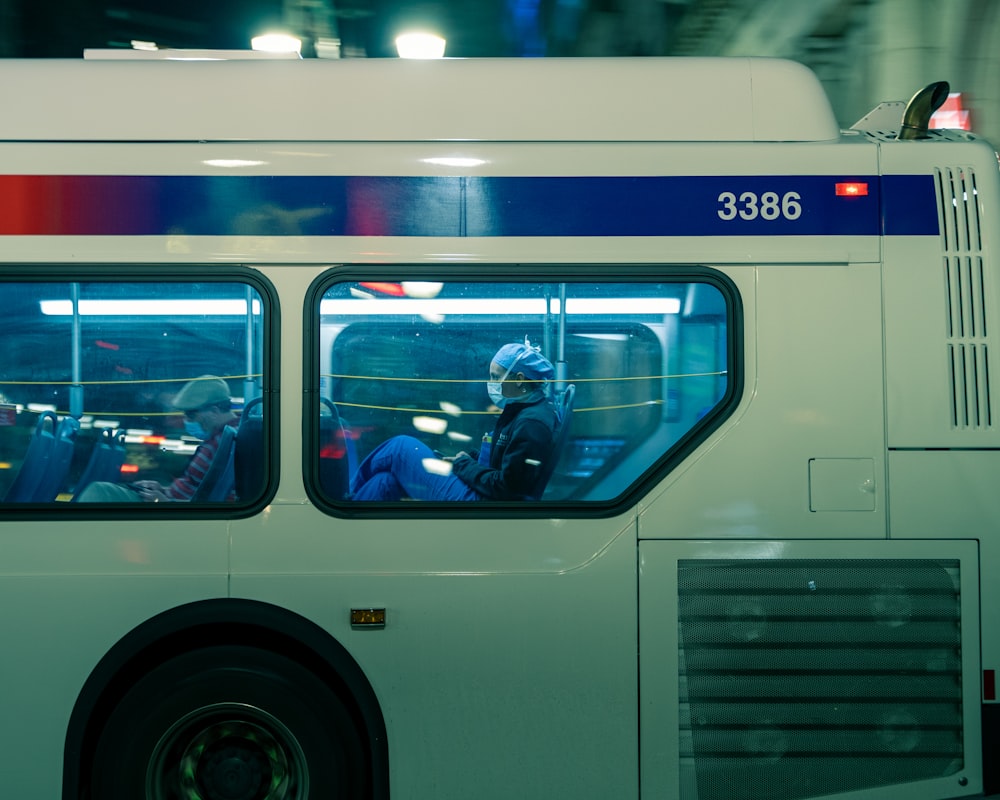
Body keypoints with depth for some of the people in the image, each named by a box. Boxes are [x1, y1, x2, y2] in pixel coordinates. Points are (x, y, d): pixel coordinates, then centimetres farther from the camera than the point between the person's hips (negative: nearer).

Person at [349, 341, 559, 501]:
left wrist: (464, 466, -9)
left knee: (402, 447, -2)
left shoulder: (530, 424, -20)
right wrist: (470, 460, 6)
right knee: (389, 480, 6)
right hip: (482, 494, 10)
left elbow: (506, 487, -22)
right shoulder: (523, 411, 11)